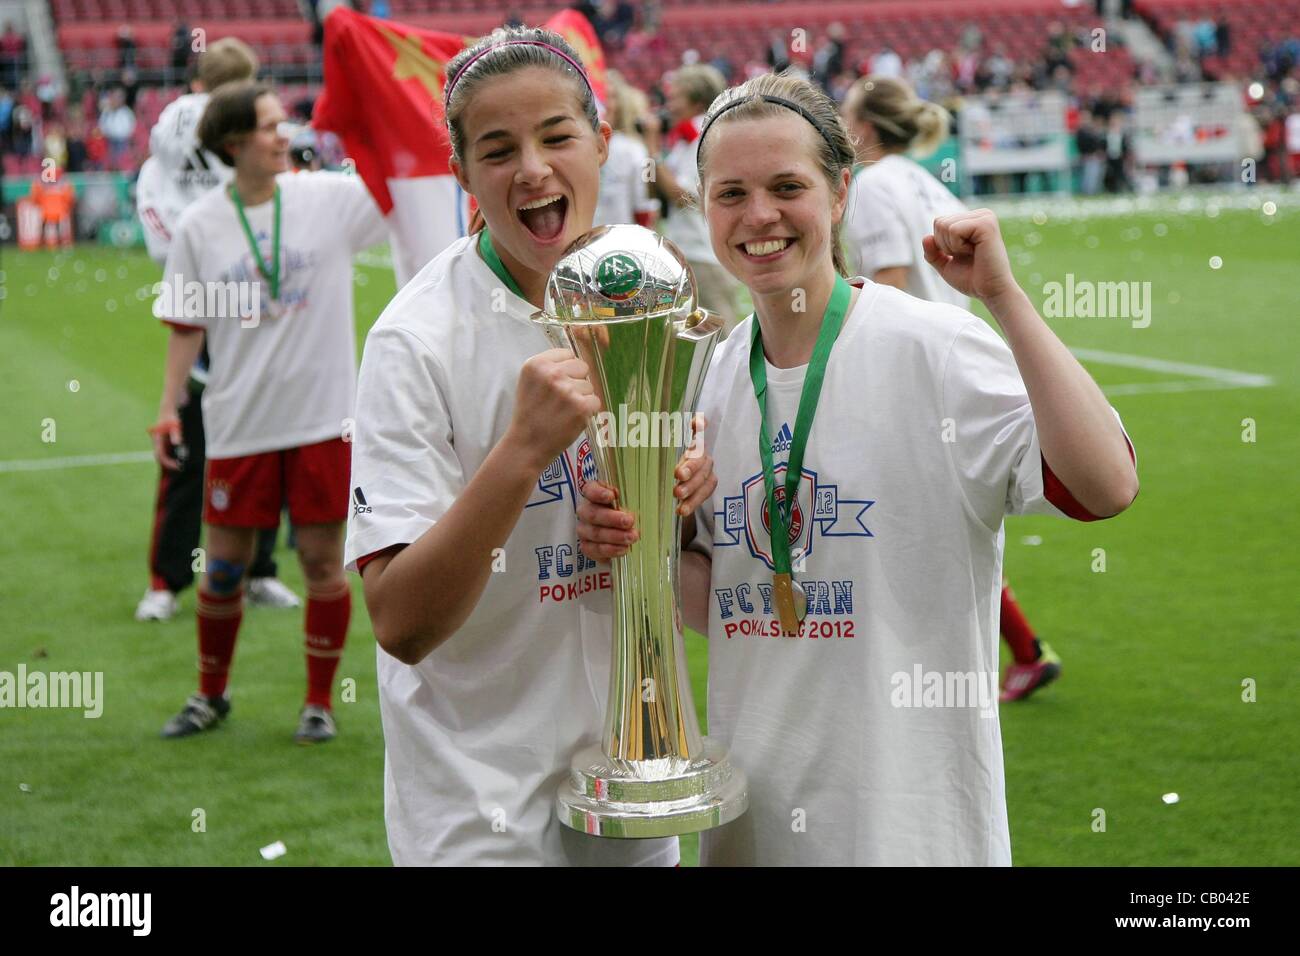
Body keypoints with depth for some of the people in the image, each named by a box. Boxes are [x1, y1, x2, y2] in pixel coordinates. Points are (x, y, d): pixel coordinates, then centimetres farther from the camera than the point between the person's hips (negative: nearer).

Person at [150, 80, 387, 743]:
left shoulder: (331, 198, -2)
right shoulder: (200, 227, 0)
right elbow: (186, 326, 6)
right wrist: (167, 410, 1)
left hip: (322, 416, -1)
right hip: (238, 423, 1)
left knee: (322, 559, 3)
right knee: (224, 563, 8)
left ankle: (320, 702, 19)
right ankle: (211, 694, 29)